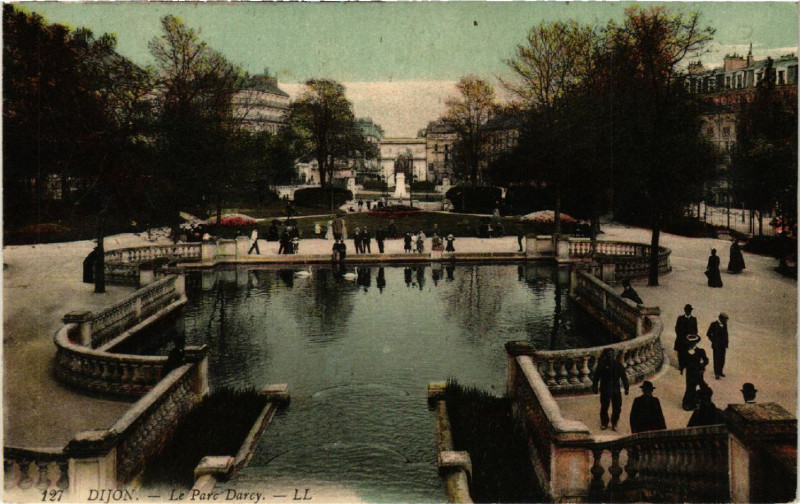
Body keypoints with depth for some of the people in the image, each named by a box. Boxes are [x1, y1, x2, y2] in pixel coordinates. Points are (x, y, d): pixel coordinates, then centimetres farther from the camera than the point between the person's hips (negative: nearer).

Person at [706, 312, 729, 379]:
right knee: (716, 359, 1)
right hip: (716, 345, -5)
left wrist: (726, 344, 8)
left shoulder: (724, 324, 5)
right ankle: (716, 374, 9)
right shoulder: (714, 324, -11)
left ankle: (720, 372, 23)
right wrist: (713, 340, -6)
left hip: (723, 345, 5)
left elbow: (726, 334, 12)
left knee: (722, 359, 8)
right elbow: (708, 333, -6)